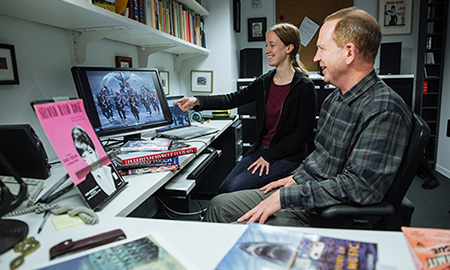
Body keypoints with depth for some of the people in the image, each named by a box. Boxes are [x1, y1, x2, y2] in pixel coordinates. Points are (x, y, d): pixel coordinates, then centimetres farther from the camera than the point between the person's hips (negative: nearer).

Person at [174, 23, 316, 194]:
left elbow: (303, 132, -13)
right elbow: (234, 99, 0)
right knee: (223, 189, -8)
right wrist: (197, 101, -13)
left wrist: (269, 156, -15)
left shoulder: (304, 87, -11)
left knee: (235, 188, -20)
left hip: (288, 156, -5)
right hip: (261, 149, 6)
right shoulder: (264, 82, 7)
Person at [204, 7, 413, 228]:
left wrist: (286, 197, -25)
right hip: (303, 190, 9)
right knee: (219, 205, 9)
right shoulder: (335, 98, 9)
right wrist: (295, 178, 7)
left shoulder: (385, 110, -21)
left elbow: (359, 187, -27)